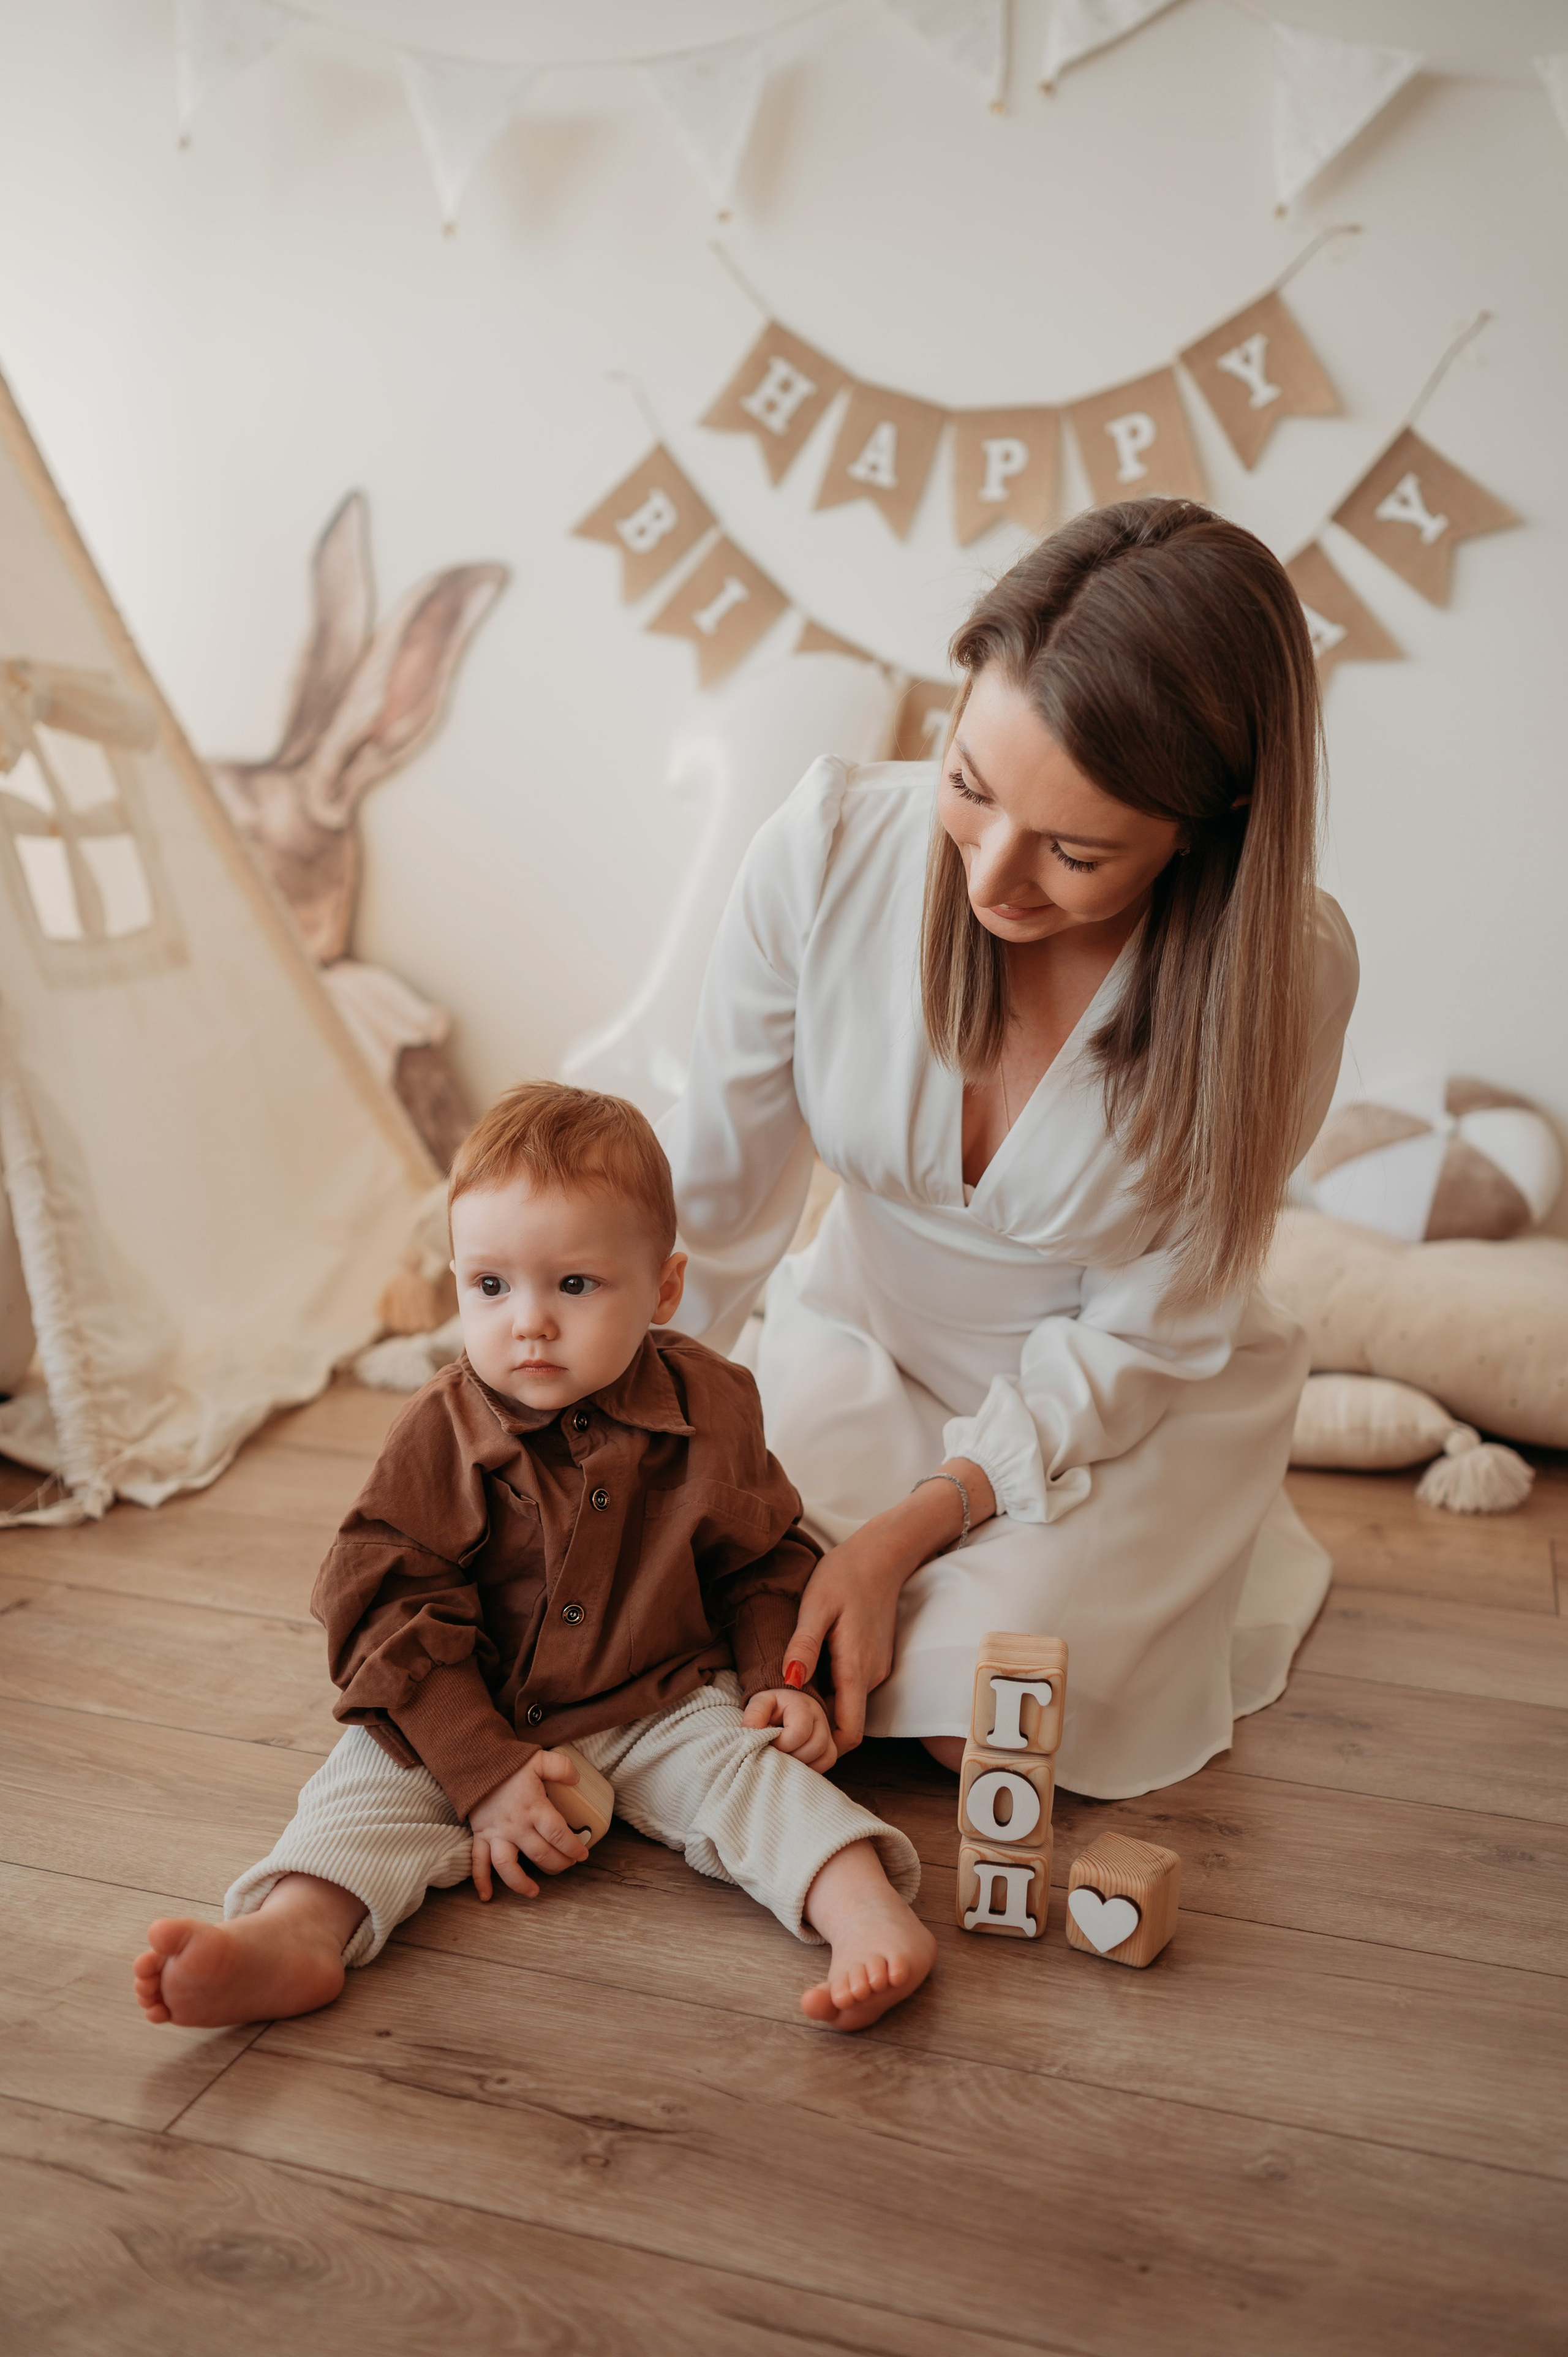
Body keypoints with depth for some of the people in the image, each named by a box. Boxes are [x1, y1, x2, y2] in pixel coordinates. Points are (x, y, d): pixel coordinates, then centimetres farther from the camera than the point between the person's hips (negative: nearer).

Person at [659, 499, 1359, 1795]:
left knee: (981, 1717, -18)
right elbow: (709, 1195, -14)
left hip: (1137, 1398, -1)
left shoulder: (1282, 972, -27)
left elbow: (1145, 1330, -17)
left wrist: (911, 1528, -24)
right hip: (868, 1338, 2)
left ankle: (1238, 1551, 14)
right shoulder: (831, 846, -25)